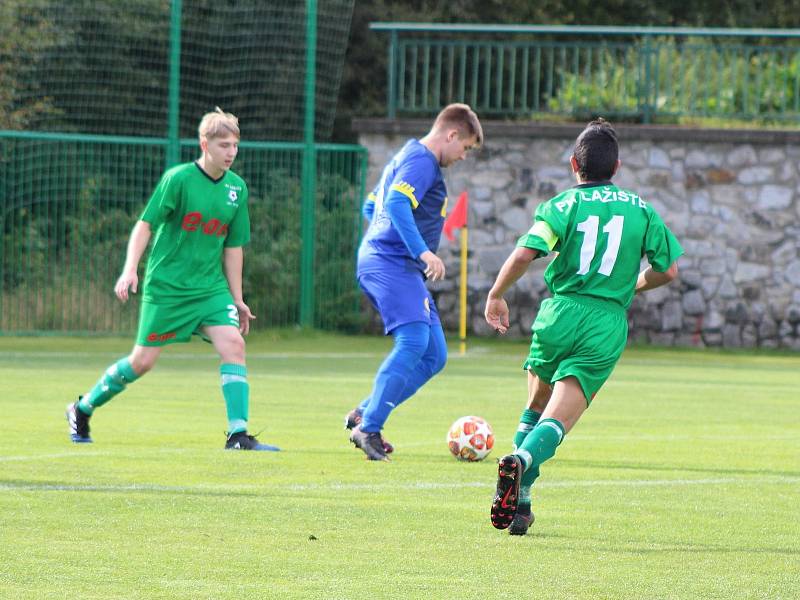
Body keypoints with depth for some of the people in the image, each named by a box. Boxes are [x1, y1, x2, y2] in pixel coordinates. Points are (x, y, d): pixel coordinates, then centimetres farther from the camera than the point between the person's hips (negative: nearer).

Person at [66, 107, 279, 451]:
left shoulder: (237, 188, 5)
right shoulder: (178, 178, -11)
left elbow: (233, 247, 12)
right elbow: (145, 225, -7)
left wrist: (237, 299, 13)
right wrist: (130, 270, -17)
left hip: (211, 287, 4)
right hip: (166, 285, -4)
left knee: (233, 343, -16)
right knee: (143, 361, 1)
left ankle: (238, 434, -16)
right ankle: (82, 409, 23)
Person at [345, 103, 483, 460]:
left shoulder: (408, 157, 24)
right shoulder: (422, 161, -9)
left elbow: (370, 207, 32)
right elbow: (397, 204, -26)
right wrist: (423, 252, -29)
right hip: (391, 264, -11)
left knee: (433, 356, 5)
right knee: (413, 342, -24)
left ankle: (364, 415, 5)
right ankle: (368, 428, -28)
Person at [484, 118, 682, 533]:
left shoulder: (563, 205, 0)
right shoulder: (642, 210, 8)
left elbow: (524, 254, -13)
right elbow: (667, 270, 11)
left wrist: (496, 295, 2)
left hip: (559, 314, 0)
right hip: (607, 326, 0)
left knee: (535, 409, 21)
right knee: (558, 419, -7)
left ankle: (519, 501, 14)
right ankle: (522, 461, -38)